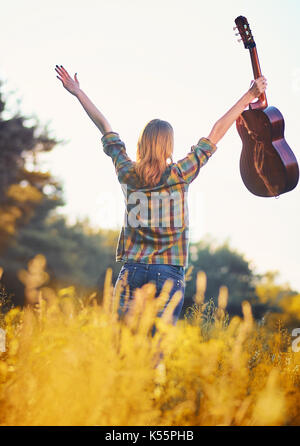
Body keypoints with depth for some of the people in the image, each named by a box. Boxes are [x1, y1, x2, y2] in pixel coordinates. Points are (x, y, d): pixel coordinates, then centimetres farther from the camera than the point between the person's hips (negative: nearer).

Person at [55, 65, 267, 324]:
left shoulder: (127, 174, 2)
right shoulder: (179, 176, -5)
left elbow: (105, 127, 13)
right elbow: (216, 133, 0)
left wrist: (78, 92, 26)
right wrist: (250, 95, 7)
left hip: (132, 270, 2)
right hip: (168, 273, -2)